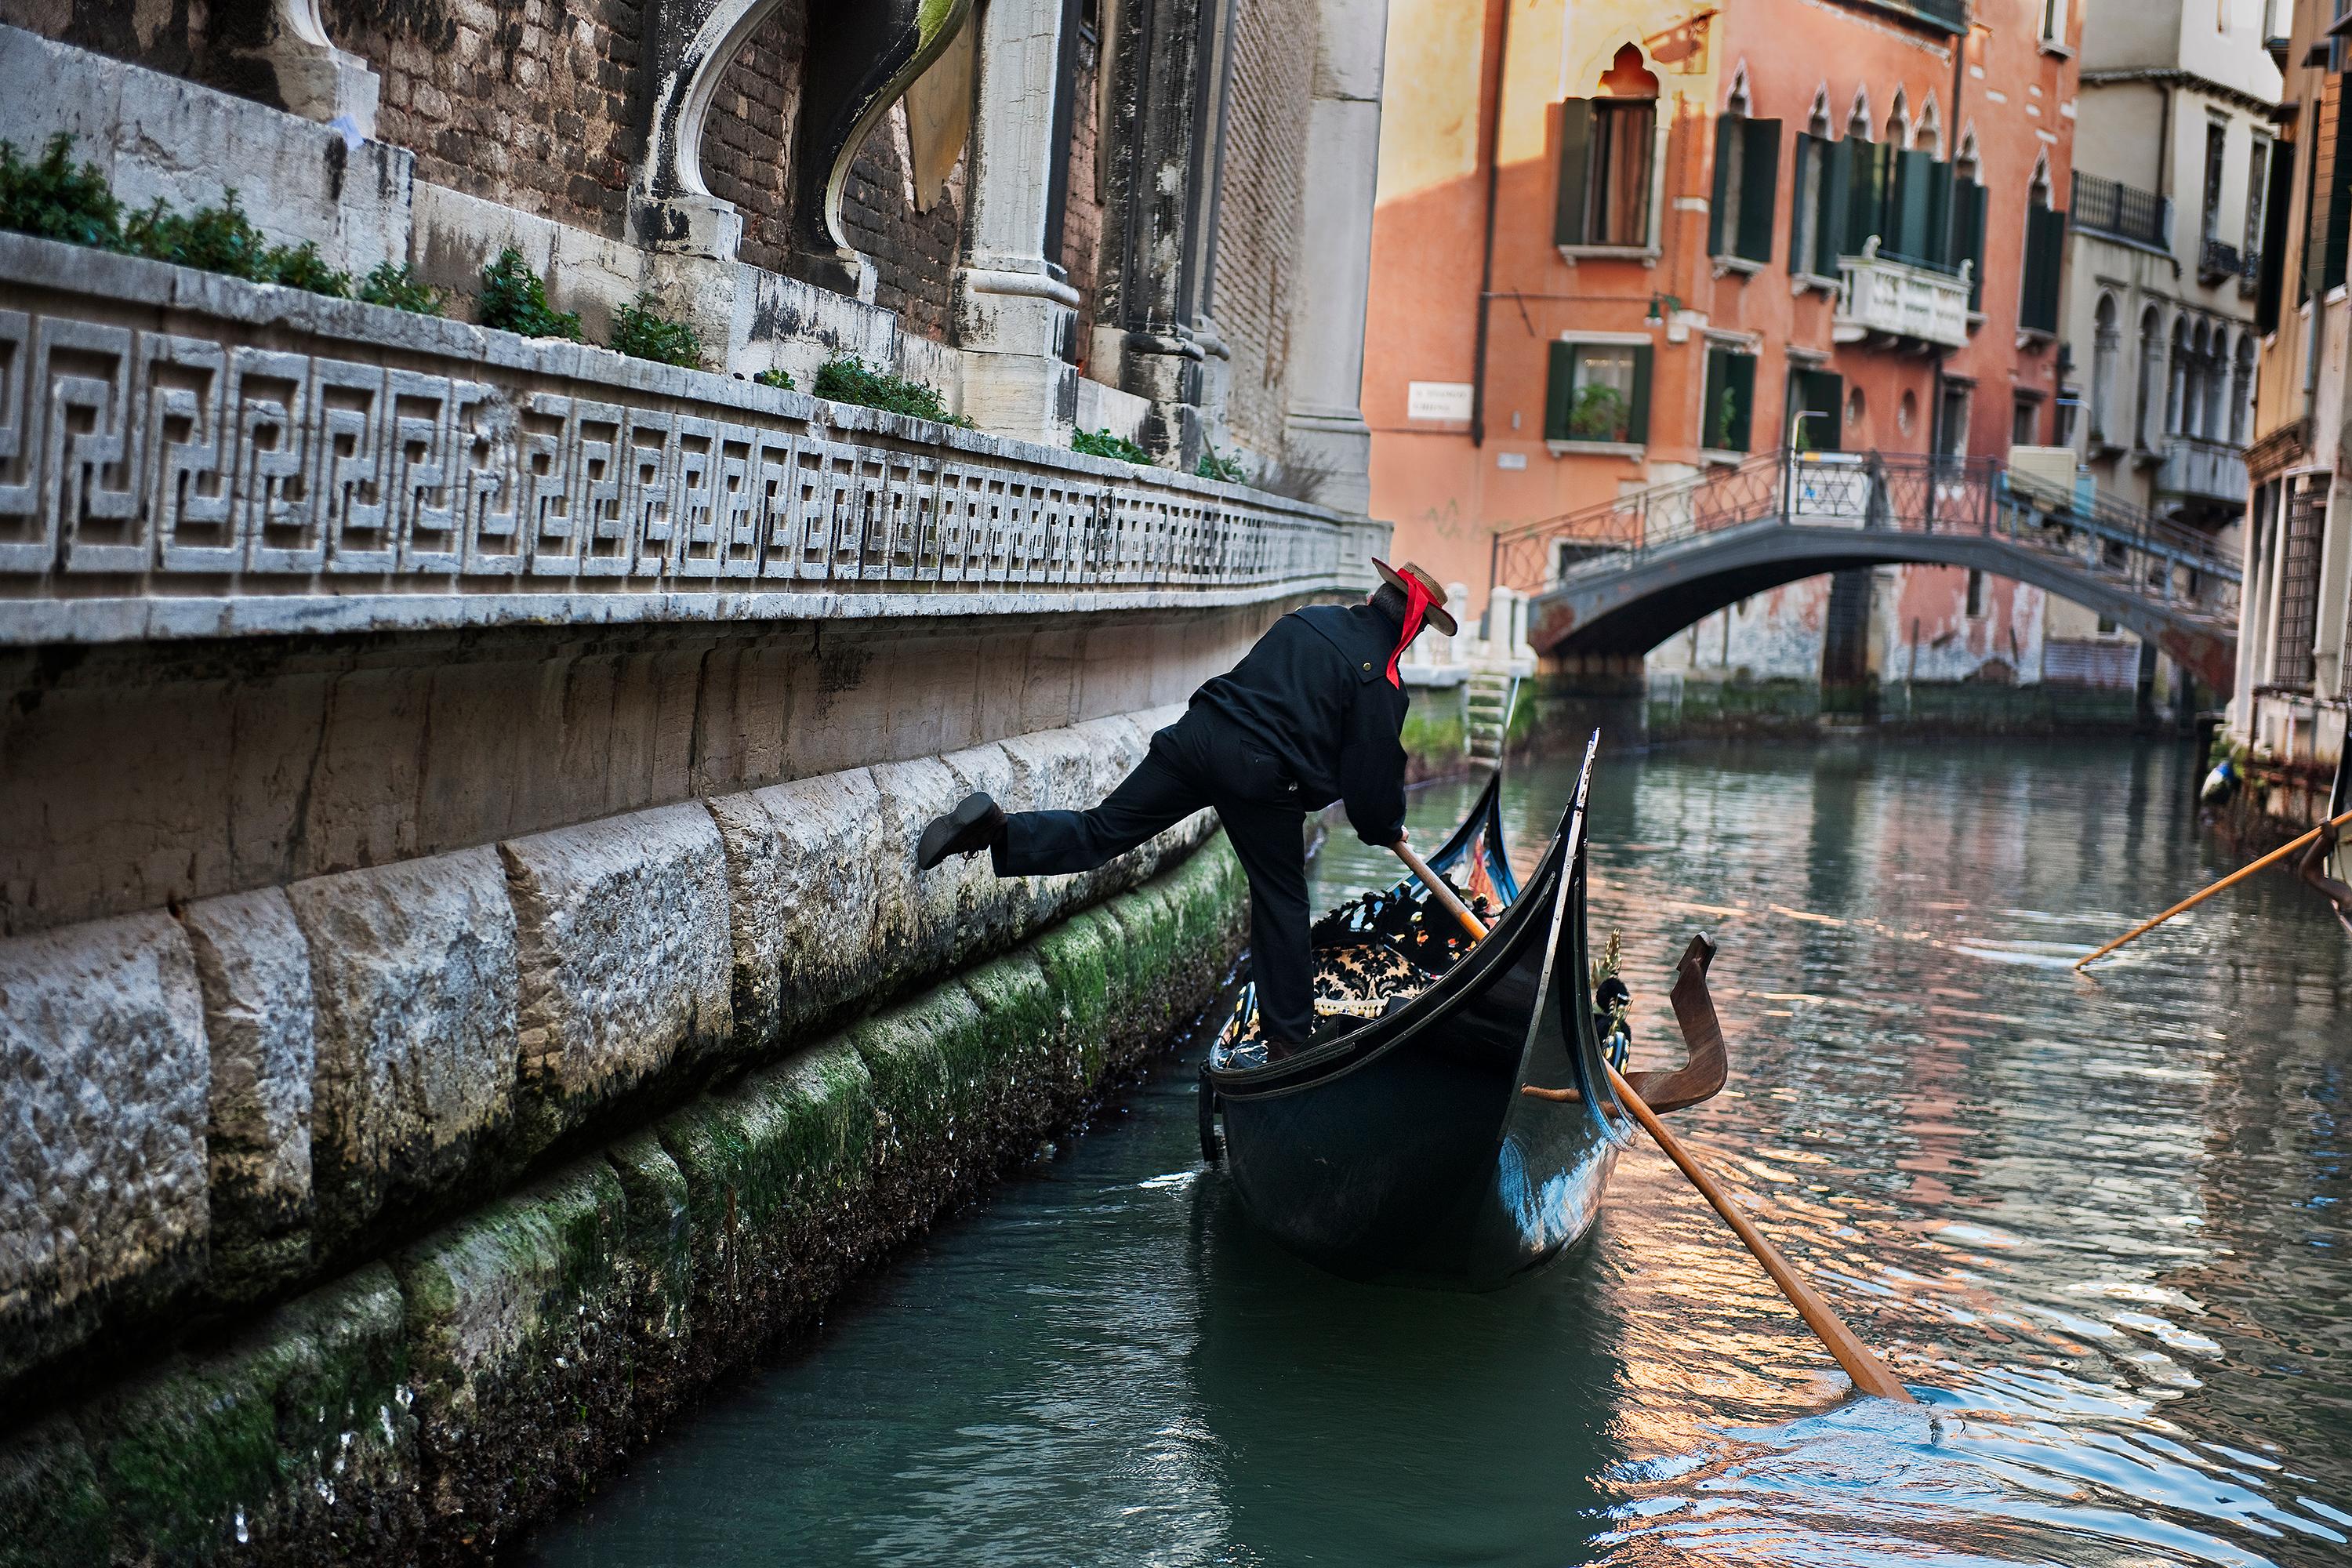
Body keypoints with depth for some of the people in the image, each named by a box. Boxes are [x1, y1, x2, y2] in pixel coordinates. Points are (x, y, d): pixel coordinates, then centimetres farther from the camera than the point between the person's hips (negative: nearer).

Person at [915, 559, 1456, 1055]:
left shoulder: (1306, 620, 20)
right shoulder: (1383, 683, 0)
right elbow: (1375, 769, 1)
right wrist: (1385, 828, 22)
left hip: (1200, 731, 5)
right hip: (1264, 775, -5)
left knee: (1102, 831, 3)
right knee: (1281, 900, 11)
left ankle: (991, 829, -20)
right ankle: (1288, 1037, 15)